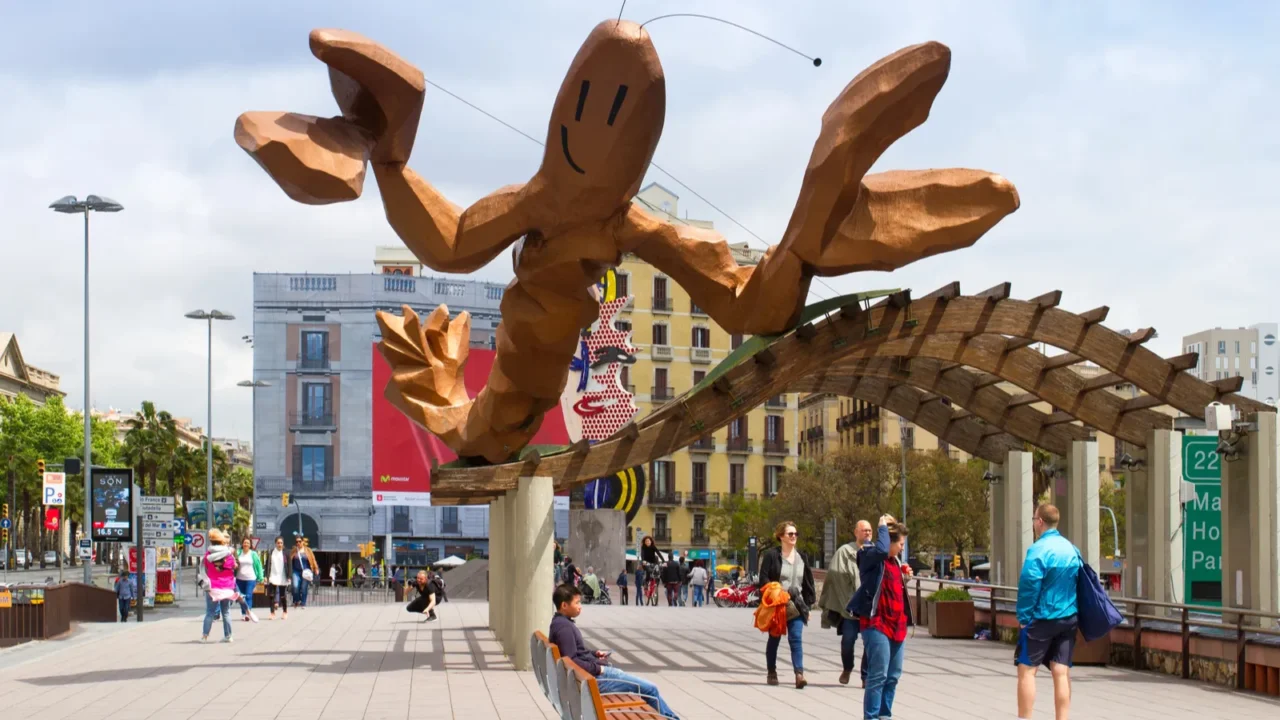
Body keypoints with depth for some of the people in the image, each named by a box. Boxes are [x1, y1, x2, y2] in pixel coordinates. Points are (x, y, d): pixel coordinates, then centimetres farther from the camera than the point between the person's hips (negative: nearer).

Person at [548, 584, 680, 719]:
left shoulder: (560, 622, 11)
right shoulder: (564, 628, -21)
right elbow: (571, 661, -28)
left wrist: (594, 653, 11)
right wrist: (597, 668, -18)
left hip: (593, 672, 11)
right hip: (593, 678, -11)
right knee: (650, 689, -4)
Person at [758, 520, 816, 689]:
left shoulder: (801, 557, 10)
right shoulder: (771, 555, -4)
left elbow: (808, 582, 13)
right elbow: (764, 579, -6)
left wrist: (808, 604, 8)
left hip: (796, 606, 2)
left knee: (796, 638, -10)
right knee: (774, 639, 11)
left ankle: (799, 674, -20)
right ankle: (771, 673, 23)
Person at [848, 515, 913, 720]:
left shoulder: (895, 560, 16)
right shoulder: (870, 557, -8)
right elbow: (881, 549, -32)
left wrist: (904, 578, 9)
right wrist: (883, 527, -17)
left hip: (897, 624, 8)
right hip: (877, 624, -8)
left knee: (893, 676, 11)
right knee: (878, 675, -11)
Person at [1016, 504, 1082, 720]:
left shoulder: (1038, 550, -13)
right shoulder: (1072, 549, 9)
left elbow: (1029, 586, -17)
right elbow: (1078, 582, 15)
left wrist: (1023, 617, -10)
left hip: (1041, 619, -6)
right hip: (1068, 619, 6)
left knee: (1027, 669, 1)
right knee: (1062, 672, 4)